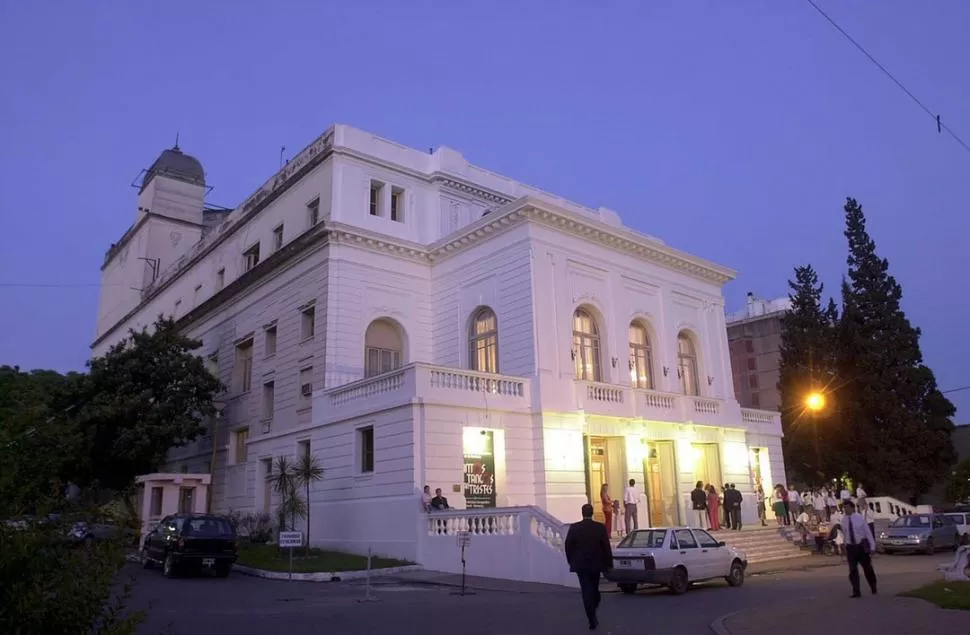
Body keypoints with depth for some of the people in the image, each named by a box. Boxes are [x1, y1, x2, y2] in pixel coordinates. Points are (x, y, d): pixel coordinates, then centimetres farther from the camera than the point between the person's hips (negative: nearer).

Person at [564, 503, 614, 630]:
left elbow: (568, 546, -3)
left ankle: (592, 620, -5)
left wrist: (571, 561, 10)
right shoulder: (600, 527, -8)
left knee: (586, 591, 0)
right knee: (594, 588, 20)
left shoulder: (574, 528, -8)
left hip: (580, 564, -1)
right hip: (596, 563, 1)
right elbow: (606, 547, -6)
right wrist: (609, 563, 4)